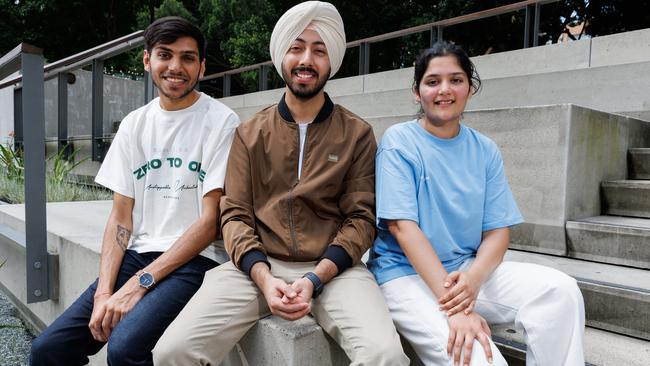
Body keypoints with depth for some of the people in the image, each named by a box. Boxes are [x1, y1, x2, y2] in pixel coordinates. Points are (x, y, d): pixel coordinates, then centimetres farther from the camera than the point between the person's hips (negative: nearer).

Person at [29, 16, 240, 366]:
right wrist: (104, 292, -6)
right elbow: (120, 217, 8)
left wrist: (140, 284, -14)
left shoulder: (221, 122, -7)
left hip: (195, 260, -5)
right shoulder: (134, 124, 9)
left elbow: (211, 220, -11)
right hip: (137, 255, 5)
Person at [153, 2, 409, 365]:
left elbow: (362, 218, 1)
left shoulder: (358, 134, 5)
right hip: (258, 266, 2)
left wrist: (315, 278, -13)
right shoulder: (250, 134, 10)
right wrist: (264, 278, -13)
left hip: (332, 269, -1)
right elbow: (235, 214, 5)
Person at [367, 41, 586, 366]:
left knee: (560, 290, -17)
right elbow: (403, 226, -16)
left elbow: (497, 231, 2)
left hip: (470, 269, 5)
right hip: (407, 272, -4)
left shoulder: (485, 150, 6)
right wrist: (454, 306, -24)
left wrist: (474, 278, -20)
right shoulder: (399, 141, -7)